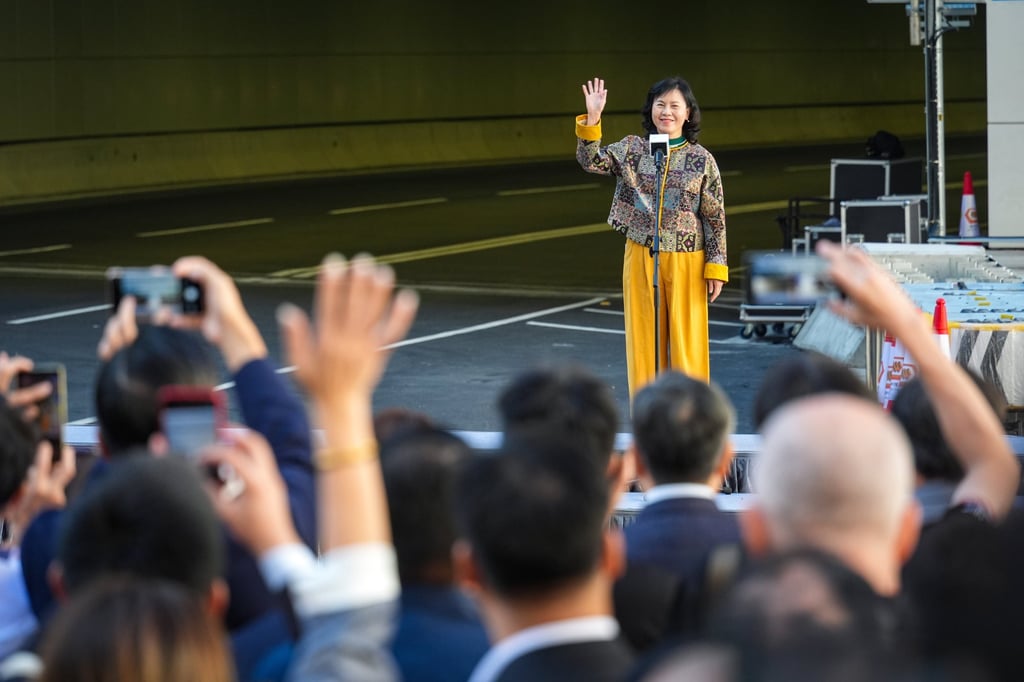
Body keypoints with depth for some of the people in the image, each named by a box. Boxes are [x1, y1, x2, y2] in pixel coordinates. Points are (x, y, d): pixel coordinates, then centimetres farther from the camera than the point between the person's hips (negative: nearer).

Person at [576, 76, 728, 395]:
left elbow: (715, 217, -1)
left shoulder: (701, 159, -2)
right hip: (641, 258, 2)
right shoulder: (632, 149, 2)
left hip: (686, 262, -2)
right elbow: (592, 162, -11)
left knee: (687, 343, 3)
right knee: (644, 339, 7)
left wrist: (716, 267, -4)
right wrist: (591, 119, -25)